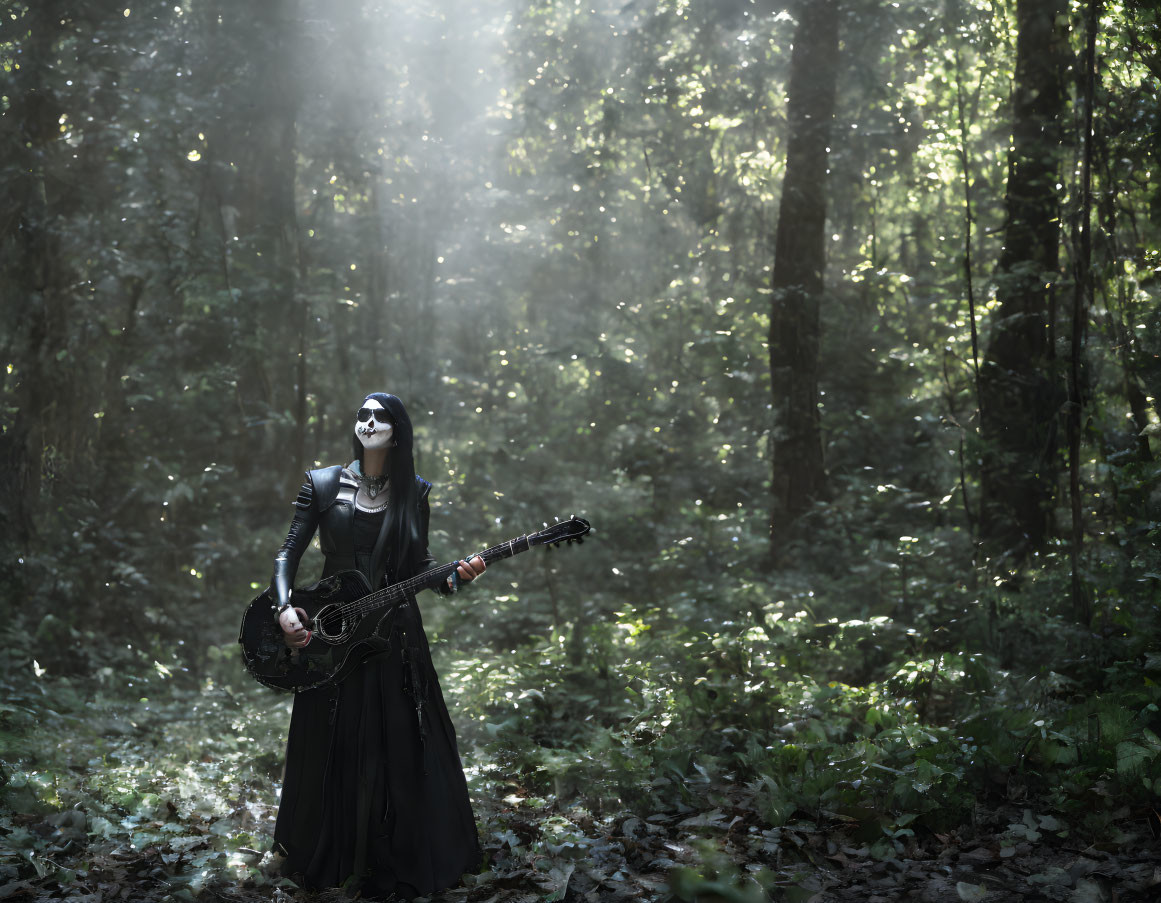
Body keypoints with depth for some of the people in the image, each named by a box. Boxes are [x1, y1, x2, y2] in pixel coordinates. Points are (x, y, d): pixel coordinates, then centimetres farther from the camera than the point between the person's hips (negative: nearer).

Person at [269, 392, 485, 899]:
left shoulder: (413, 493, 4)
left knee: (399, 751, 4)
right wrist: (284, 607, -17)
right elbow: (288, 553, -1)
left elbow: (418, 565, 6)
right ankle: (328, 857, 27)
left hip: (394, 635, 1)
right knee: (333, 752, 8)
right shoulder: (322, 485, 0)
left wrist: (454, 577, -14)